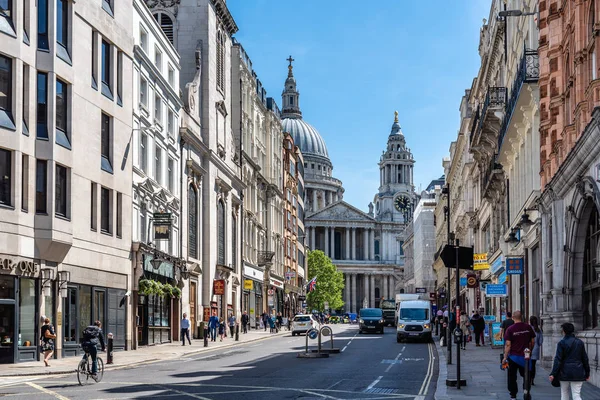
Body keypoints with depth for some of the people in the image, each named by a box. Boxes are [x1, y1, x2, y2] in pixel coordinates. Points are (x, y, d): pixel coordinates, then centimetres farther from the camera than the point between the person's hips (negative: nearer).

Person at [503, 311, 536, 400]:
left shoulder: (510, 329, -12)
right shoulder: (528, 327, -3)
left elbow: (508, 344, -13)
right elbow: (532, 341, 6)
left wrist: (505, 357, -7)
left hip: (513, 356, -3)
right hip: (525, 356, 3)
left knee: (512, 377, 8)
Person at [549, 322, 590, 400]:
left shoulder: (561, 343, -6)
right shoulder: (580, 342, 5)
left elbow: (558, 359, -10)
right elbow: (585, 359, 10)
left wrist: (553, 374, -9)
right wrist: (587, 373, 18)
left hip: (565, 373, -2)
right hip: (577, 373, 2)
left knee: (564, 393, 15)